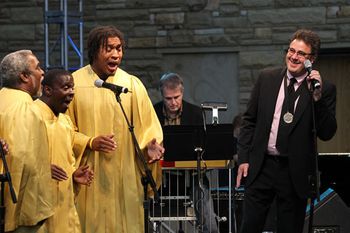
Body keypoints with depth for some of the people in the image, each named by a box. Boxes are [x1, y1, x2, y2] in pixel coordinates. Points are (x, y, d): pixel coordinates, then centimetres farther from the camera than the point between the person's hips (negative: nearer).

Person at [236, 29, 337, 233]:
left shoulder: (325, 89, -3)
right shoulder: (267, 78, 5)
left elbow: (327, 133, -9)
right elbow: (249, 121, 10)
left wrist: (317, 98, -20)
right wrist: (244, 159, 4)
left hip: (295, 172, -2)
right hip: (261, 166, 2)